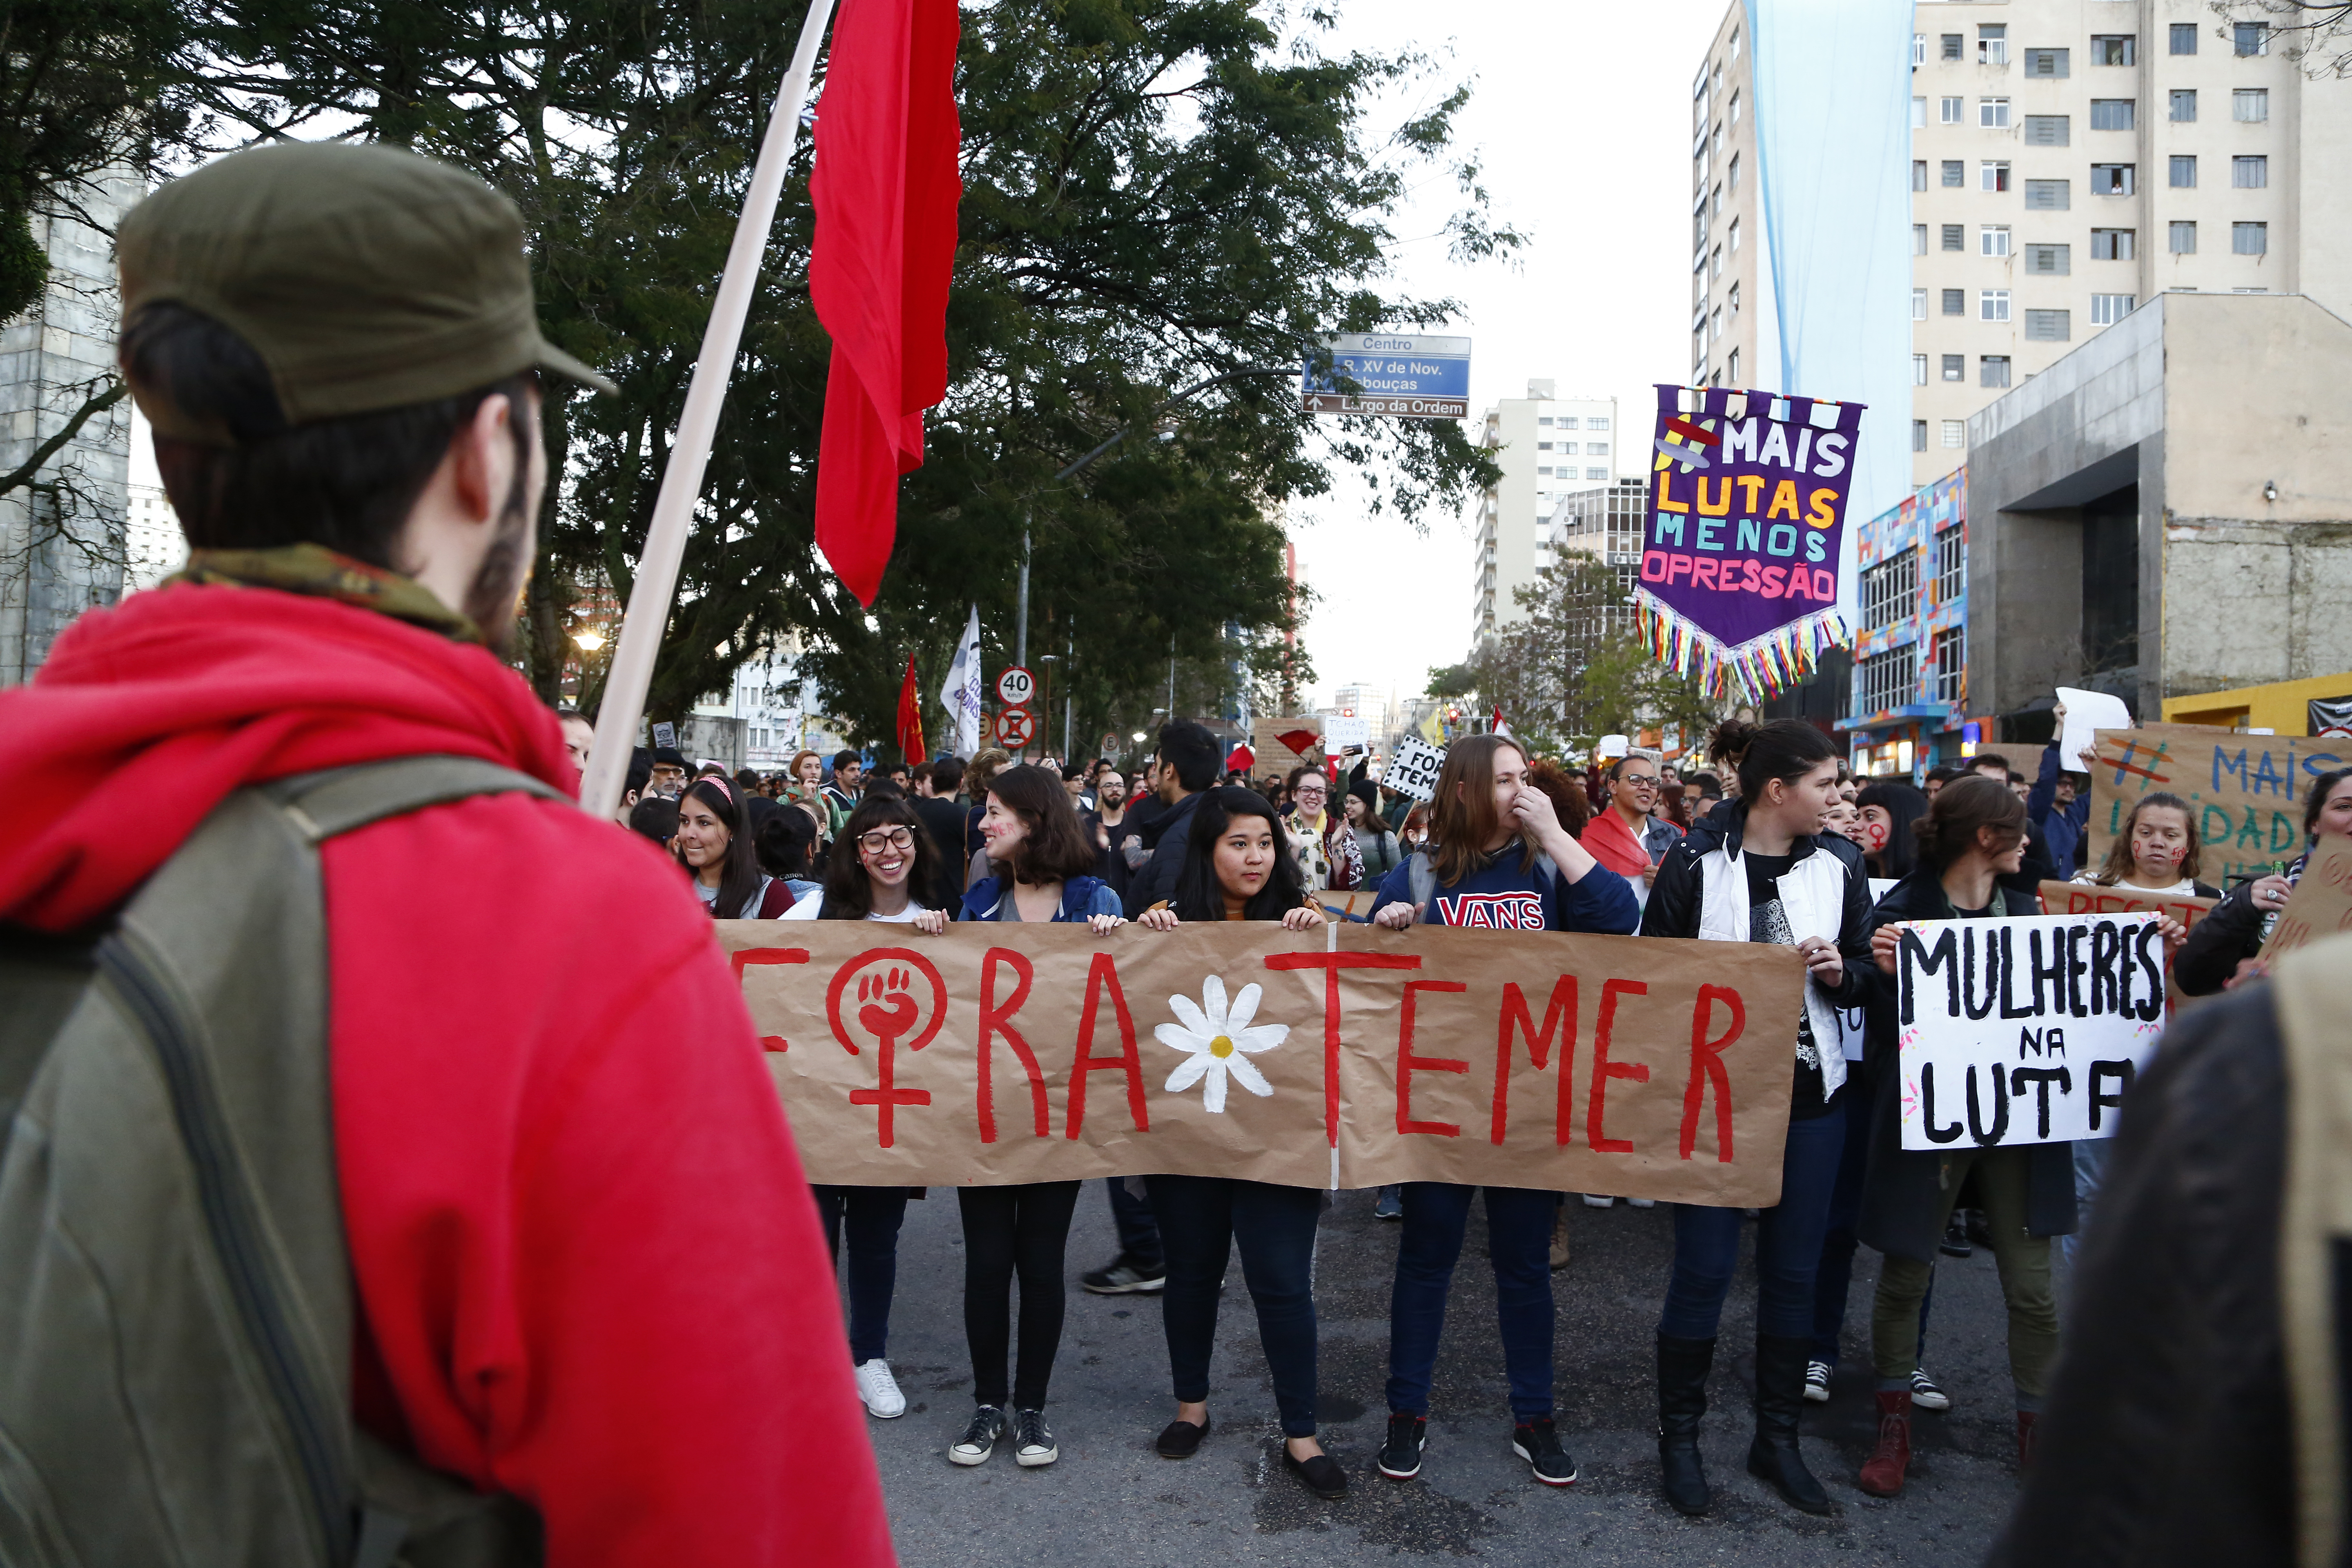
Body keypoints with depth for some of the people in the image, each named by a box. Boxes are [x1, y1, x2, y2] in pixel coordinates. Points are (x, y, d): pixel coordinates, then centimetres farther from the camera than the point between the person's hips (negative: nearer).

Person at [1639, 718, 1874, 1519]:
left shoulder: (1839, 864, 3)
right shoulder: (1697, 860, -9)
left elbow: (1866, 970, 11)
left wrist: (1839, 973, -11)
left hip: (1808, 1092, 4)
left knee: (1794, 1270, 11)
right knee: (1704, 1266, 0)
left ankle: (1777, 1438, 27)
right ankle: (1679, 1435, 19)